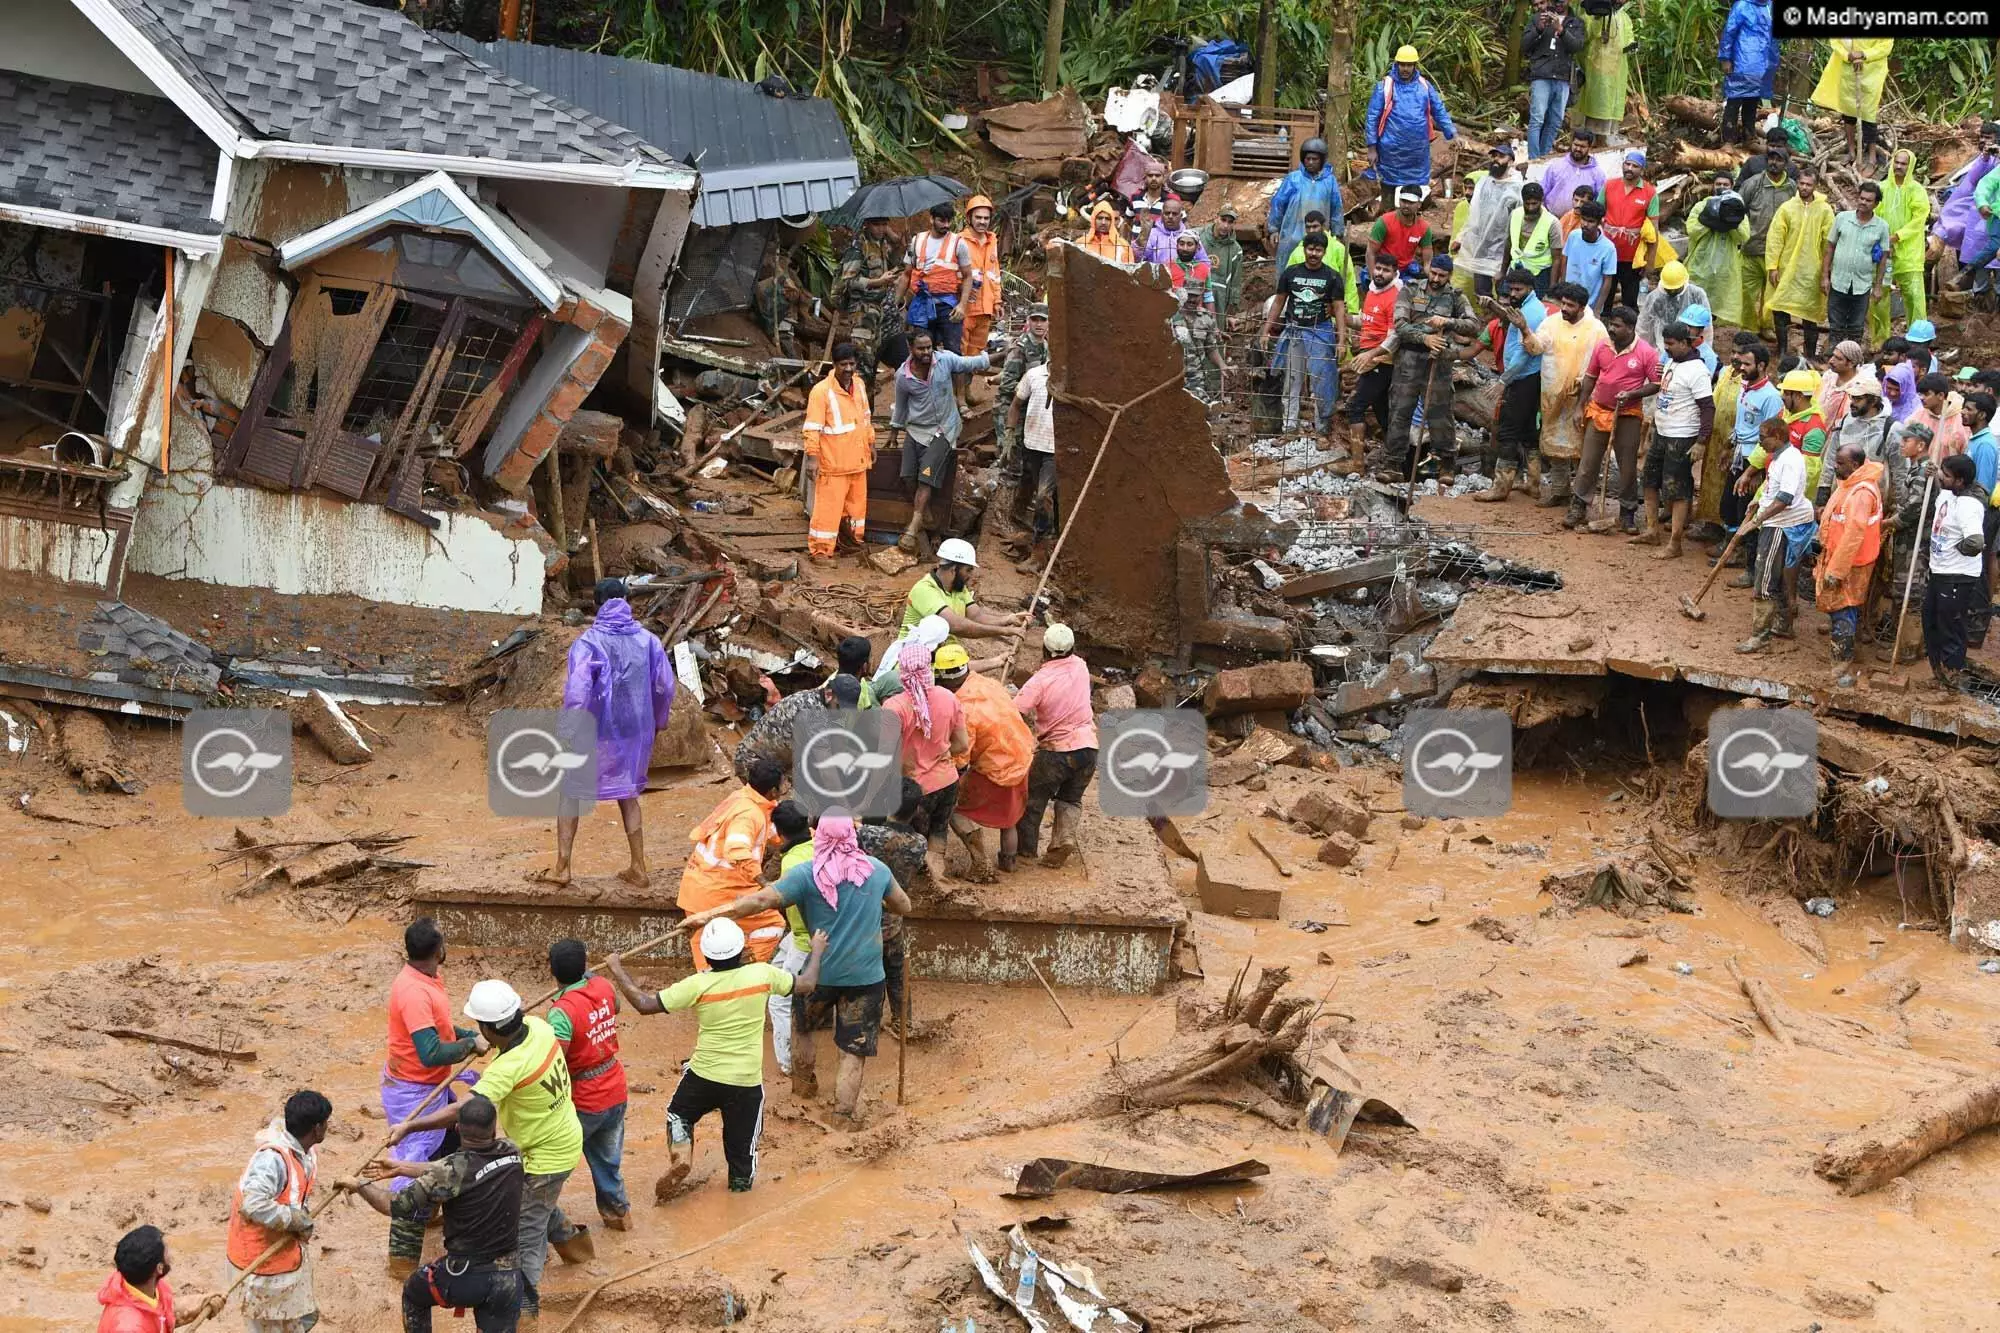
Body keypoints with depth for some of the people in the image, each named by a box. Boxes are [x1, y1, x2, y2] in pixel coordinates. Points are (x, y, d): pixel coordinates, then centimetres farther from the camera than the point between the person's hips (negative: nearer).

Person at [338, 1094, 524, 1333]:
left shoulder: (455, 1169, -19)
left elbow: (395, 1206, -14)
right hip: (507, 1280, 3)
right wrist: (401, 1168, 14)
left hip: (463, 1276, -3)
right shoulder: (512, 1152, -4)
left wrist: (360, 1185, 3)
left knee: (414, 1292, 29)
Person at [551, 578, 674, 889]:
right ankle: (639, 868, 18)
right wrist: (657, 724, 21)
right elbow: (665, 687, 6)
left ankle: (562, 866, 11)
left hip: (597, 734, -4)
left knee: (571, 793, 14)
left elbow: (576, 691, -21)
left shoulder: (588, 642, -14)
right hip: (636, 732, 4)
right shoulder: (648, 640, 0)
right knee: (628, 795, 21)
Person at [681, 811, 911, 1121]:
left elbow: (761, 900, -21)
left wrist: (709, 915, -22)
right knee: (855, 1044, 9)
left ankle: (804, 1086, 37)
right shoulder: (876, 869, -2)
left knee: (803, 1028, 25)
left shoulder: (807, 875, -12)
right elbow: (904, 907, 14)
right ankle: (846, 1106, 6)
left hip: (819, 971, -1)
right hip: (866, 975, 1)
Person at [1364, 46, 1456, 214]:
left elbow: (1439, 111, 12)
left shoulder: (1424, 85, 7)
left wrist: (1453, 134, 1)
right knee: (1389, 194, 3)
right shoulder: (1385, 86, -3)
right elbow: (1372, 118, -3)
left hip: (1418, 152, 3)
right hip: (1392, 152, -3)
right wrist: (1372, 148, -7)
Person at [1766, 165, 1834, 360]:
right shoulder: (1787, 208, 0)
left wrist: (1826, 273, -5)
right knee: (1780, 310, 0)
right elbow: (1775, 238, -1)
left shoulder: (1824, 211, -1)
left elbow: (1829, 243, -1)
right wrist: (1772, 267, -7)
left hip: (1812, 272, 0)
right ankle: (1783, 350, 15)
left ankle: (1810, 354, 17)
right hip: (1787, 269, 1)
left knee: (1811, 314, 7)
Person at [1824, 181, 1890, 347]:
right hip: (1839, 282, 0)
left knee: (1856, 329, 8)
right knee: (1836, 327, 6)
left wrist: (1878, 286, 1)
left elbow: (1883, 257, 3)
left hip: (1862, 285, 0)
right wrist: (1824, 276, -1)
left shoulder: (1882, 227, -2)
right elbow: (1830, 248, 4)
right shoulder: (1842, 218, -1)